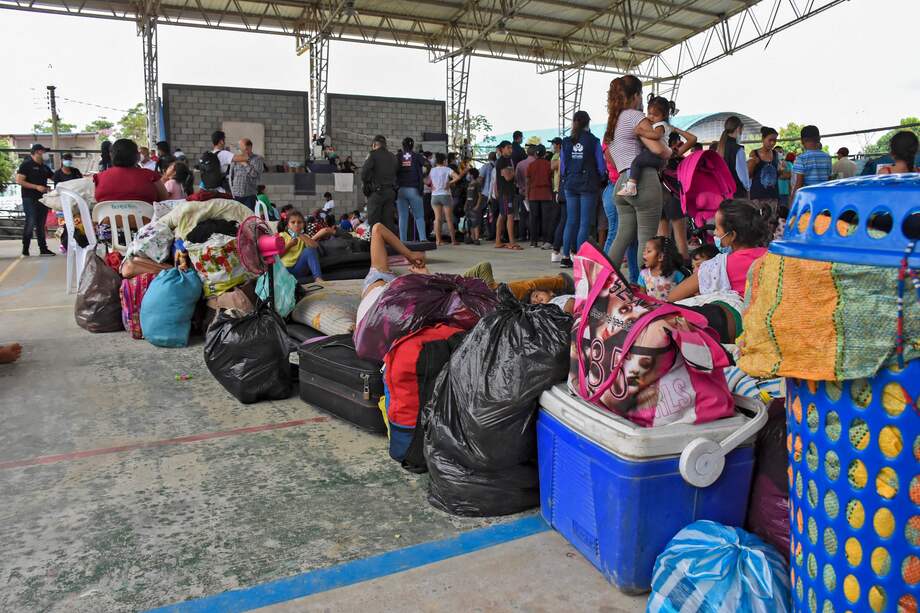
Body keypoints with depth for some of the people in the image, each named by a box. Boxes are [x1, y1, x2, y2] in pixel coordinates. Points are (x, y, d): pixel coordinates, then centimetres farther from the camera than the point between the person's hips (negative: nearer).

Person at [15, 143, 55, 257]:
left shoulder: (44, 167, 16)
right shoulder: (26, 164, -5)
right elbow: (19, 181, -12)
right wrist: (36, 187, -18)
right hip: (30, 199, -7)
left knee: (41, 224, 10)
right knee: (30, 223, -9)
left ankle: (43, 248, 13)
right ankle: (25, 250, -2)